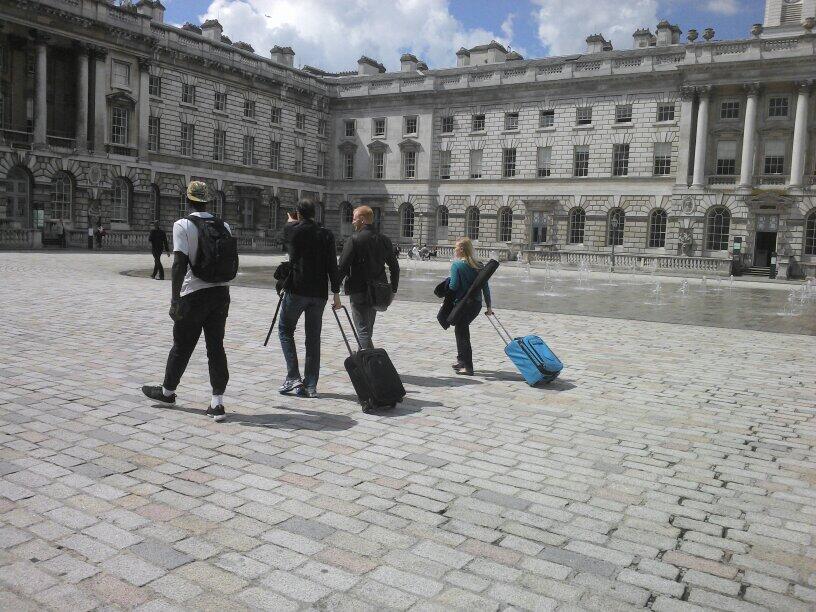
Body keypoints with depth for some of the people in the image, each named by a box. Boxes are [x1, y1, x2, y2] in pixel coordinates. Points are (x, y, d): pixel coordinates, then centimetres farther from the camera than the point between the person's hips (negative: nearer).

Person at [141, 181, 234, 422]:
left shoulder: (183, 225, -9)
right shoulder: (223, 226, 7)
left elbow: (180, 264, -17)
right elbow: (233, 262, 13)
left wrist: (175, 300, -16)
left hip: (193, 294, -4)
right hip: (220, 293, 4)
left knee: (182, 346, 12)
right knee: (216, 347, 6)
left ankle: (168, 391, 32)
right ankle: (217, 403, 3)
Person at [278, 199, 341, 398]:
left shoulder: (292, 230, -3)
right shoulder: (326, 235, 2)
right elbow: (332, 266, -1)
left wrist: (291, 221, 44)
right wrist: (336, 294, 4)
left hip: (297, 290, -2)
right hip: (319, 293, 3)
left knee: (285, 330, 14)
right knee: (313, 337, 8)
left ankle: (293, 377, 2)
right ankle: (310, 386, 8)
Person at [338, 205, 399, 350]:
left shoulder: (354, 239, -12)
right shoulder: (384, 240, 7)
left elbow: (343, 267, -15)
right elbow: (395, 267, 12)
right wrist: (393, 289, 20)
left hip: (359, 291, -6)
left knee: (363, 330, -3)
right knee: (368, 329, 20)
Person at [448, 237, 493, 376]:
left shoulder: (456, 265, -12)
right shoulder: (479, 265, 5)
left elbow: (454, 286, -18)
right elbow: (485, 287, 6)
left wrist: (446, 287, 4)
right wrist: (488, 306, 12)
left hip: (462, 303, -6)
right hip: (477, 304, 6)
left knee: (462, 333, 4)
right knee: (462, 329, 22)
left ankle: (467, 367, 4)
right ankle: (462, 360, 29)